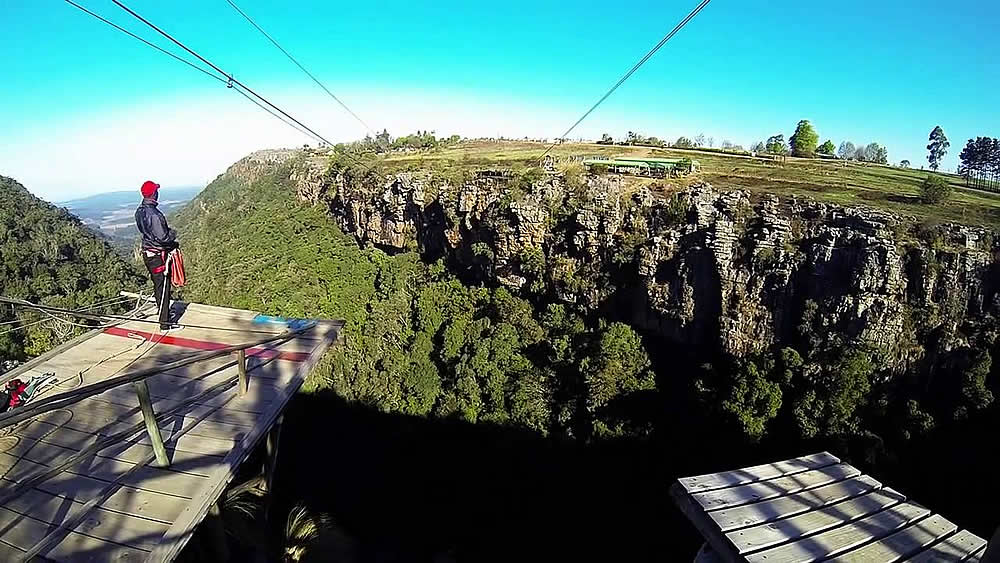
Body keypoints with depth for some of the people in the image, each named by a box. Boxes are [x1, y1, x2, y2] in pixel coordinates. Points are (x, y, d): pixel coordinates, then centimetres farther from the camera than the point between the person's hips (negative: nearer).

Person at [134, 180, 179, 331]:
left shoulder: (139, 211, 5)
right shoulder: (153, 214, -25)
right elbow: (163, 237, -25)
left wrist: (167, 231, 10)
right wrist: (173, 233, -5)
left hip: (147, 253, 9)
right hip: (158, 255, -9)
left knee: (157, 284, 25)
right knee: (163, 288, -3)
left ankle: (162, 311, 44)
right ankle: (165, 324, 2)